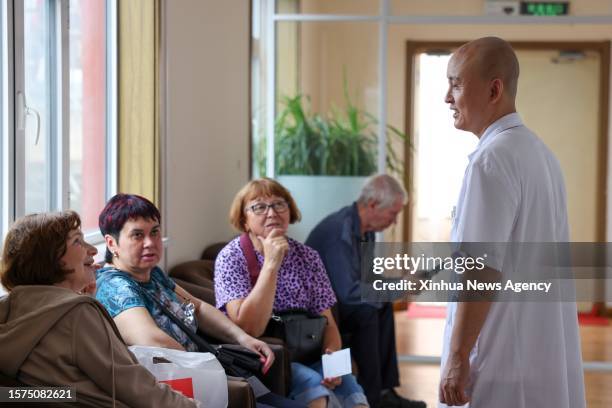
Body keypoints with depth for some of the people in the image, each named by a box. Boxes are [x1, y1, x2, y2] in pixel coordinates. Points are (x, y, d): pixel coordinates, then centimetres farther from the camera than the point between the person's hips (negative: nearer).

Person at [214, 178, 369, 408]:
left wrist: (332, 356, -14)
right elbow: (249, 328, -18)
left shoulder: (308, 257, 6)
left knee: (345, 381, -25)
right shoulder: (231, 258, -6)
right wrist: (271, 264, -21)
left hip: (305, 358, 4)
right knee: (311, 382, -31)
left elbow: (327, 324, 8)